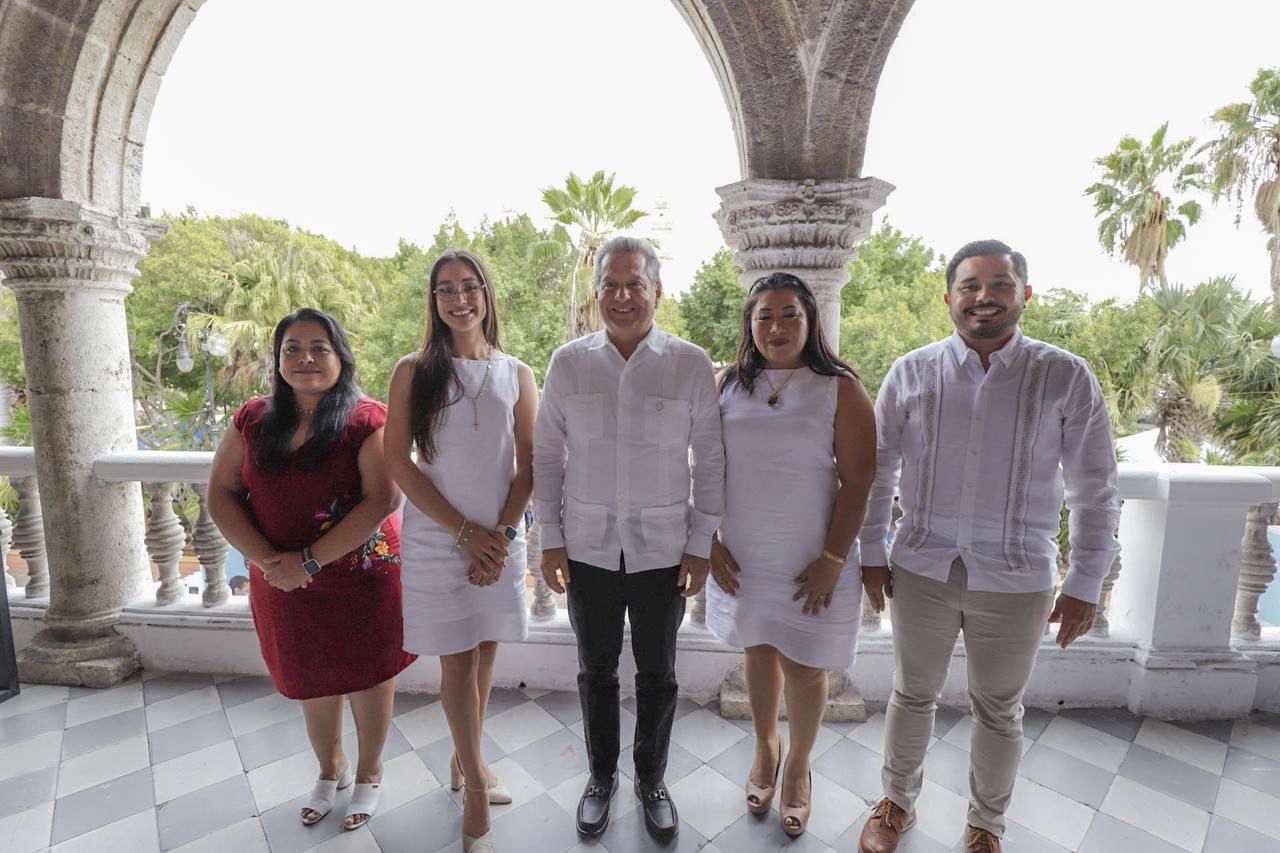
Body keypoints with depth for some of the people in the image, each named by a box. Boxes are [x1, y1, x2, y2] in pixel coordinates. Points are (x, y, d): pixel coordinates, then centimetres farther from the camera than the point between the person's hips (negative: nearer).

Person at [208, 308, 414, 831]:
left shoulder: (367, 420, -15)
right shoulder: (253, 420, 0)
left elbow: (382, 500, -23)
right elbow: (221, 495, 0)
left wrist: (310, 560, -22)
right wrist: (266, 560, -13)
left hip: (362, 578, -4)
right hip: (283, 585, 4)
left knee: (367, 673, 13)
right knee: (311, 679, 22)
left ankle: (369, 773, 40)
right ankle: (330, 769, 48)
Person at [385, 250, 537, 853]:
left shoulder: (516, 374, 3)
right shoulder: (414, 371, -2)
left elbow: (529, 464, 2)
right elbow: (398, 463, -7)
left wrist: (502, 535, -9)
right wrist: (466, 531, -12)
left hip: (501, 539, 2)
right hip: (437, 538, -2)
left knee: (484, 653, 14)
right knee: (457, 662, 6)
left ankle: (464, 760, 38)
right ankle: (474, 786, 26)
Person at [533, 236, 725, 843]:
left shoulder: (690, 364, -6)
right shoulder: (568, 362, -2)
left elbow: (710, 459, -2)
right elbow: (546, 454, 3)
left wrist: (702, 544, -2)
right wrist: (550, 538, 1)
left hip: (664, 549, -1)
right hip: (588, 548, 1)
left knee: (657, 674, 16)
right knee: (597, 671, 18)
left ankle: (652, 781, 41)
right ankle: (601, 776, 43)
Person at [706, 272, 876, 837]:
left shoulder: (840, 388, -8)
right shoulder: (728, 385, 0)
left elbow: (858, 481, -9)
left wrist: (832, 560, -12)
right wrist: (710, 541, -1)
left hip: (812, 564, -2)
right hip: (742, 558, 3)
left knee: (804, 670, 10)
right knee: (760, 654, 19)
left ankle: (798, 766, 39)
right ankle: (765, 748, 46)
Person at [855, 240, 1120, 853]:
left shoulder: (1067, 378, -6)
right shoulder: (910, 373, -4)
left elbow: (1095, 491, -1)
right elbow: (877, 470, 2)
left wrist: (1085, 585, -1)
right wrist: (872, 554, 3)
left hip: (1016, 578, 0)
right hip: (922, 569, 1)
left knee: (999, 710, 19)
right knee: (913, 694, 19)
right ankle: (898, 801, 43)